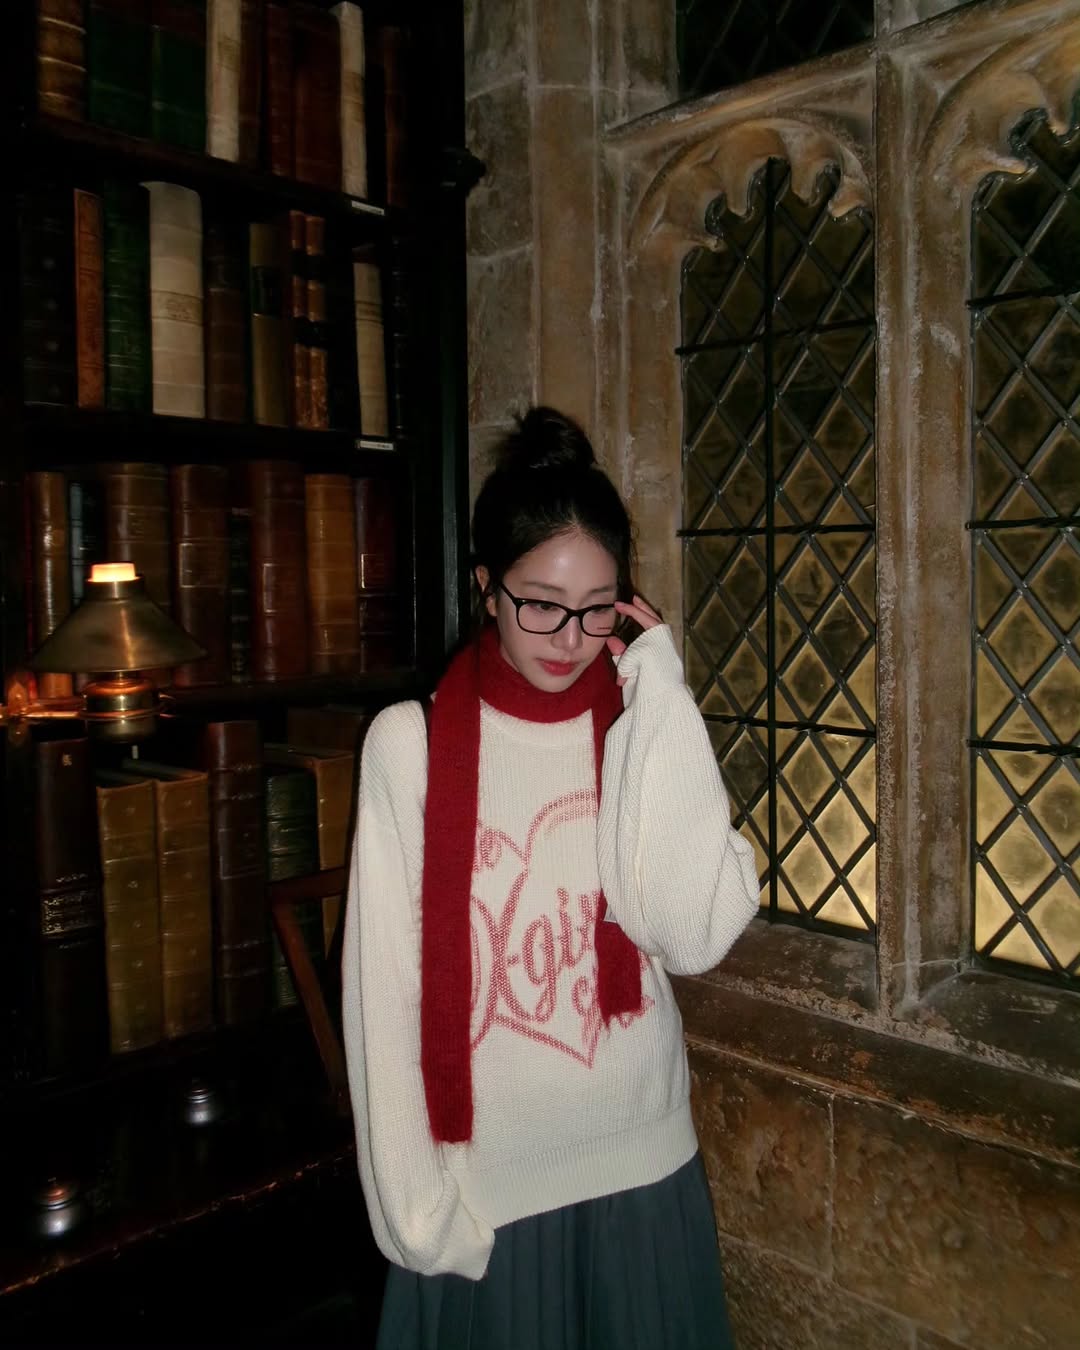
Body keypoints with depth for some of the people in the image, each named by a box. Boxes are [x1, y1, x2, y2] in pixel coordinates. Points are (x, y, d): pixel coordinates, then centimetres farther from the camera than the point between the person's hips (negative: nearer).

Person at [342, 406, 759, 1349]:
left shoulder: (643, 733, -5)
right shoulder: (411, 745, -12)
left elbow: (697, 935, -19)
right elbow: (385, 990, -8)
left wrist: (660, 696, -19)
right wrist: (417, 1201, -7)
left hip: (642, 1167, 3)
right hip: (480, 1180, -2)